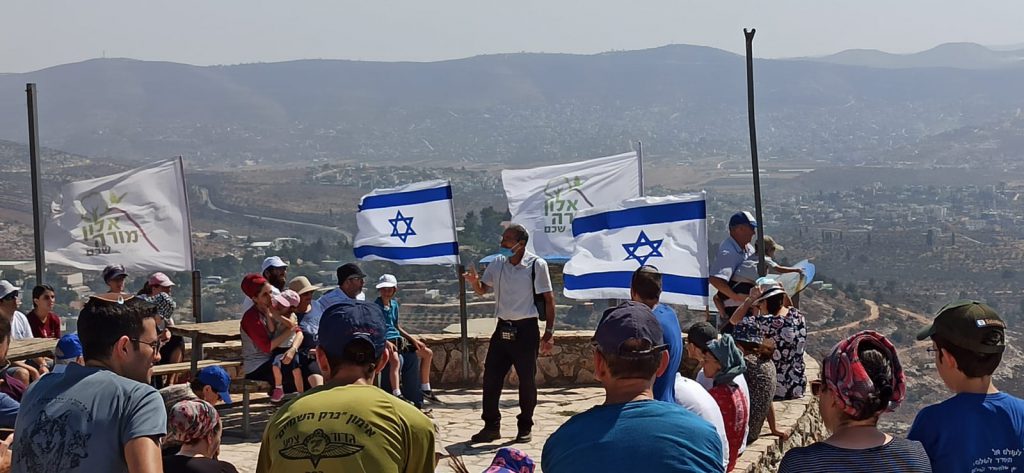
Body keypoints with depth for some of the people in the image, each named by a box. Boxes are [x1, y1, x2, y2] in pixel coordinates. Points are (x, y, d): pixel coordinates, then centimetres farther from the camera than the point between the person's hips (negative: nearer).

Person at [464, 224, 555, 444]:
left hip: (526, 329, -5)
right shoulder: (498, 263, 5)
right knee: (491, 378, 2)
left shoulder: (537, 265, -9)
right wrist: (474, 281, -8)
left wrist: (549, 332, -10)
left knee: (527, 380, 3)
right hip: (502, 328, 5)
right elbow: (482, 290, 15)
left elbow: (549, 299, -7)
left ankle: (525, 427, 16)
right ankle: (491, 426, 13)